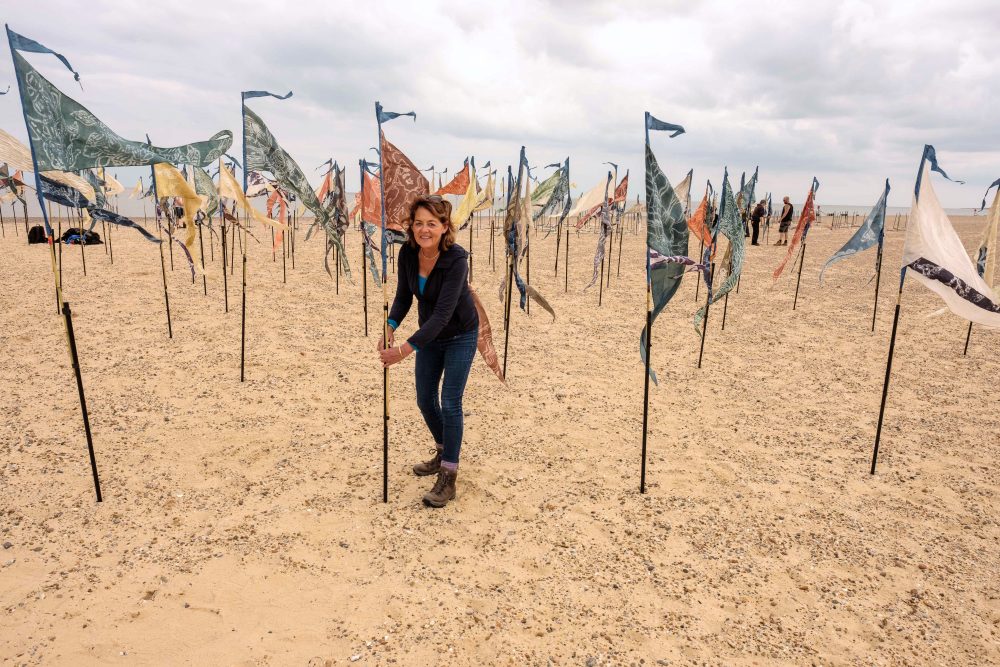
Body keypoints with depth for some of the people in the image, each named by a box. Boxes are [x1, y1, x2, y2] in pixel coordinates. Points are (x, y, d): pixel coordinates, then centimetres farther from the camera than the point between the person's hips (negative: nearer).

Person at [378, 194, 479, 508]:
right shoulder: (407, 253, -14)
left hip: (460, 335, -6)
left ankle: (448, 479, 1)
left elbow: (443, 313, -35)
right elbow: (403, 296, -4)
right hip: (430, 334, 6)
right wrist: (390, 327, -22)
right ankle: (443, 453, 36)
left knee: (450, 401, -8)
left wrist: (407, 349, -41)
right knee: (425, 399, 12)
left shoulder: (456, 259, -31)